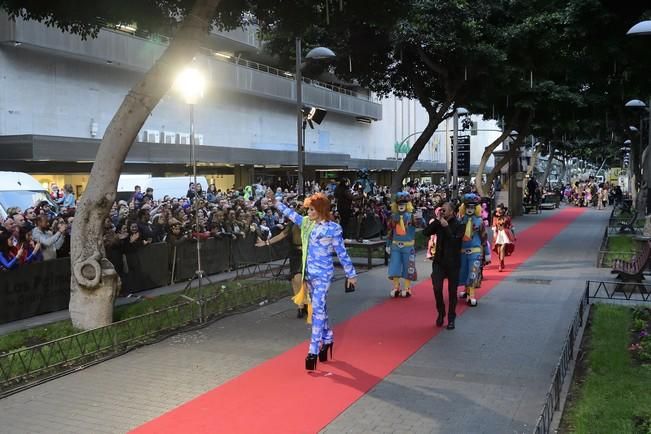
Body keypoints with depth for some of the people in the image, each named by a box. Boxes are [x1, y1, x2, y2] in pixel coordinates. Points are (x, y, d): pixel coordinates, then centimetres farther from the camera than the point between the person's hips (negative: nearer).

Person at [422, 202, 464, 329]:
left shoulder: (458, 225, -6)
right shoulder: (438, 223, 5)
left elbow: (455, 240, -21)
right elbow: (426, 232, -8)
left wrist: (446, 227, -23)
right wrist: (436, 220, -13)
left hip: (453, 262, -2)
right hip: (439, 261, 2)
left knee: (452, 291, 6)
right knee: (437, 288, -9)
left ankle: (451, 318, 19)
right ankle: (441, 313, 14)